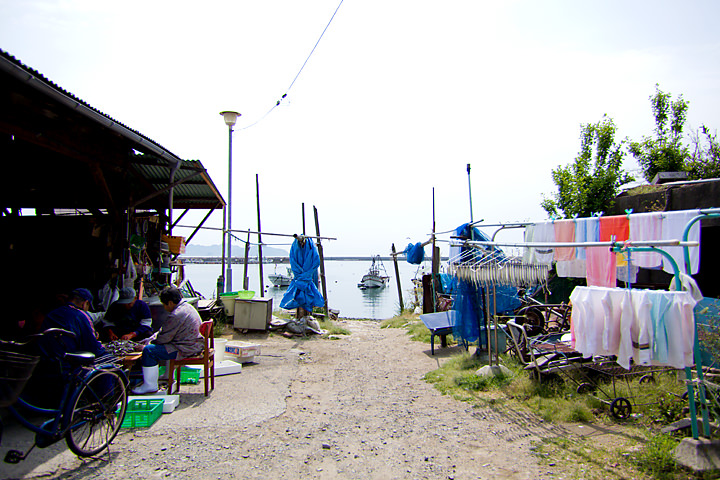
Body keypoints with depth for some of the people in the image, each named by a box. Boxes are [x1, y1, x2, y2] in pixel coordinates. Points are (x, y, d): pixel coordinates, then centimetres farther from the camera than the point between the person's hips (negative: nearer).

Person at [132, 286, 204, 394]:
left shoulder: (176, 315, -22)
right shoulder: (187, 306, 10)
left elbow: (164, 338, -15)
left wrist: (150, 344, 3)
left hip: (186, 349, -11)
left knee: (149, 350, -9)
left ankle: (150, 386, -1)